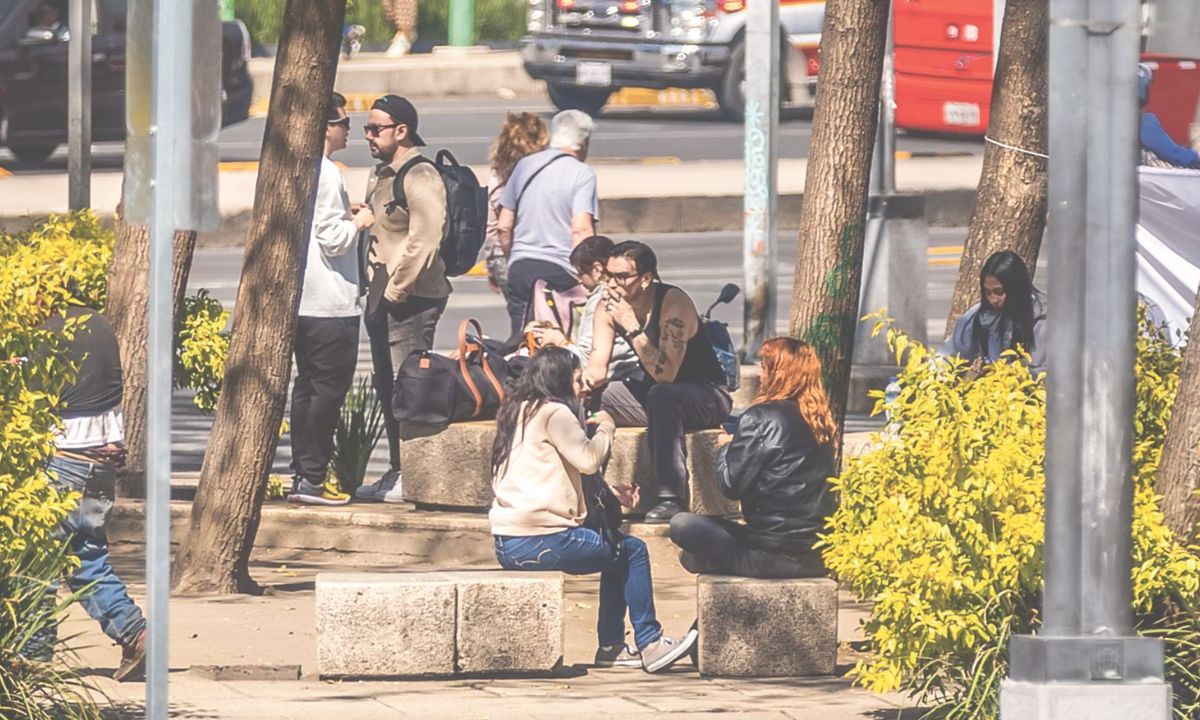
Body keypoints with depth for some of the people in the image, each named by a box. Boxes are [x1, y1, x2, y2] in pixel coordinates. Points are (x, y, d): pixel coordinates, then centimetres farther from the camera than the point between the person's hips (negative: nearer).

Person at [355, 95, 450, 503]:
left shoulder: (420, 178, -13)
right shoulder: (382, 176, 17)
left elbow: (423, 242, -20)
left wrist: (395, 290, -16)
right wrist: (375, 292, 17)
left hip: (411, 298, -10)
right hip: (384, 296, 10)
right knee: (387, 388, 12)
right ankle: (397, 472, 18)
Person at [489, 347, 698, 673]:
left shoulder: (517, 411, 20)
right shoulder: (553, 413, -9)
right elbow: (588, 459, -18)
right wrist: (605, 428, 3)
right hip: (537, 539, -10)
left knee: (618, 553, 24)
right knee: (633, 551, 1)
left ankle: (611, 647, 25)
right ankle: (650, 644, 6)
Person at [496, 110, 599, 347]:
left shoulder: (525, 165, 11)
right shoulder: (582, 174, -6)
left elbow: (504, 227, 14)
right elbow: (581, 230, -16)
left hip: (520, 268, 5)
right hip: (561, 271, -5)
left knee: (518, 343, 5)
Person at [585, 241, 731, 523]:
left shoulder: (673, 304, -26)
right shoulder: (607, 307, -6)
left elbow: (665, 374, -34)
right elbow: (597, 369, -6)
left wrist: (631, 326, -36)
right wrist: (583, 381, -29)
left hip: (707, 396, -7)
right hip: (650, 392, 7)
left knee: (661, 395, -38)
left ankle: (670, 497, -39)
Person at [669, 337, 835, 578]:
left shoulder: (761, 418, -13)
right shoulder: (820, 422, 7)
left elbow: (731, 485, -11)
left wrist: (726, 447, 9)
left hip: (773, 555, -7)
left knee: (681, 524, 6)